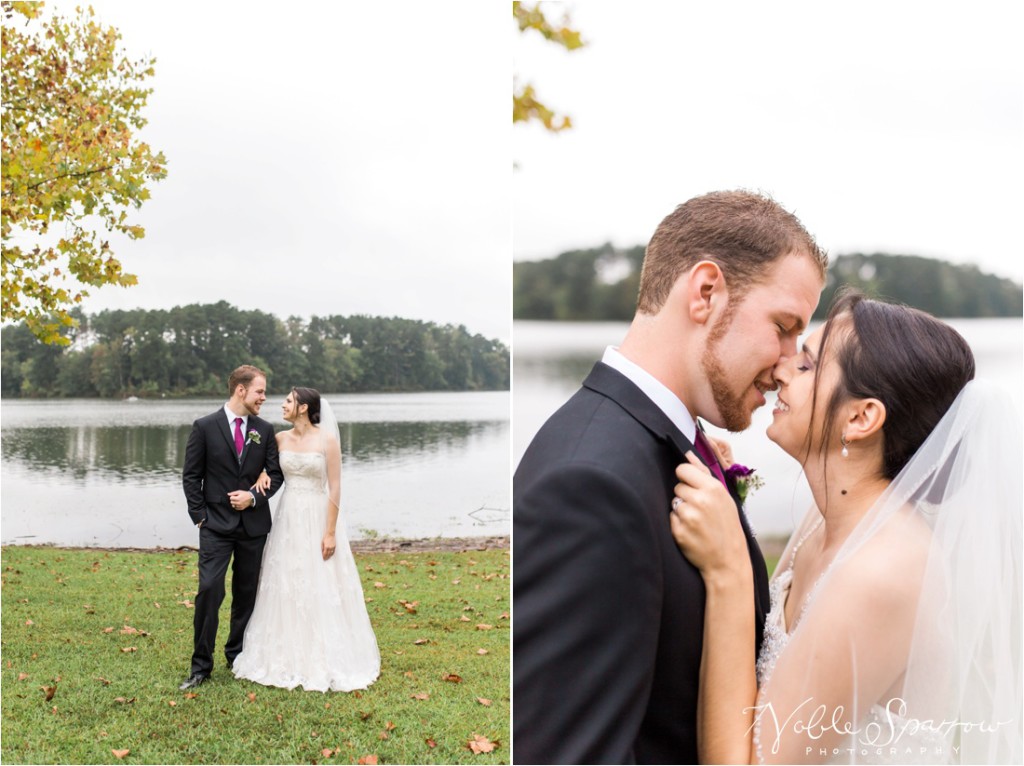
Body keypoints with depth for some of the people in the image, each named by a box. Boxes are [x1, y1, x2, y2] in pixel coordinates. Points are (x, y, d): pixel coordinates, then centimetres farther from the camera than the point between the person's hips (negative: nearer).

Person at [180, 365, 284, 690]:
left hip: (254, 524, 3)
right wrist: (199, 515, -7)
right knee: (209, 590, -11)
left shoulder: (265, 430, 5)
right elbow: (191, 476, -1)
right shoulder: (205, 427, -4)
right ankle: (201, 665, 0)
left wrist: (254, 497, -10)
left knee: (247, 593, 11)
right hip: (216, 525, -3)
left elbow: (275, 474, 6)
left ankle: (238, 655, 27)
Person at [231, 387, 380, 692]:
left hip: (318, 519, -5)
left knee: (322, 591, 0)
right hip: (287, 518, 5)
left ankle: (325, 659, 13)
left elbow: (335, 488, -11)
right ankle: (288, 657, 21)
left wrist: (330, 532, -14)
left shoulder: (327, 440, -10)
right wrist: (263, 474, 0)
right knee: (285, 589, 8)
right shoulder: (280, 438, 4)